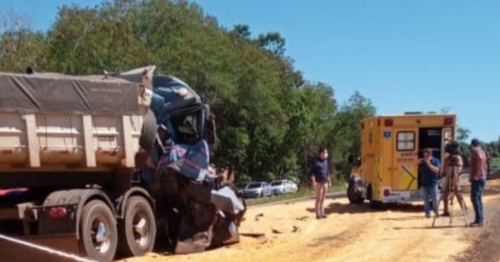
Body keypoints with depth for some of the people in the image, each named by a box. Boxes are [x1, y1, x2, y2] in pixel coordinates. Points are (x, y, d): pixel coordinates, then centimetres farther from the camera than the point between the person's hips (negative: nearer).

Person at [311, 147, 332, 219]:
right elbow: (312, 172, -11)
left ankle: (322, 213, 13)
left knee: (323, 199, 9)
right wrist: (313, 181, -18)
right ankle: (318, 214, -1)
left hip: (325, 182, 6)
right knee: (318, 198, -5)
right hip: (318, 182, -6)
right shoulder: (315, 161, -9)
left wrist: (329, 181, 19)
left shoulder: (326, 160, 11)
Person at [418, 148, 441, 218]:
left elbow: (437, 170, -15)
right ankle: (427, 213, 11)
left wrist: (429, 164, -18)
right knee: (426, 200, 5)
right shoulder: (422, 161, 7)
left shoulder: (436, 161, -2)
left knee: (435, 199, 4)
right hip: (424, 184, 3)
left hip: (433, 184, -3)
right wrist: (418, 163, -8)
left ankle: (436, 212, 22)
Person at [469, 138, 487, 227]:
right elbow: (485, 166, 22)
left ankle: (479, 220, -16)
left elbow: (480, 159, -31)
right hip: (482, 178, 10)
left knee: (475, 198, -12)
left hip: (477, 178, -10)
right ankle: (480, 219, 11)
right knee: (478, 198, 11)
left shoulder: (475, 151, -11)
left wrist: (475, 175, -26)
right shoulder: (482, 152, 17)